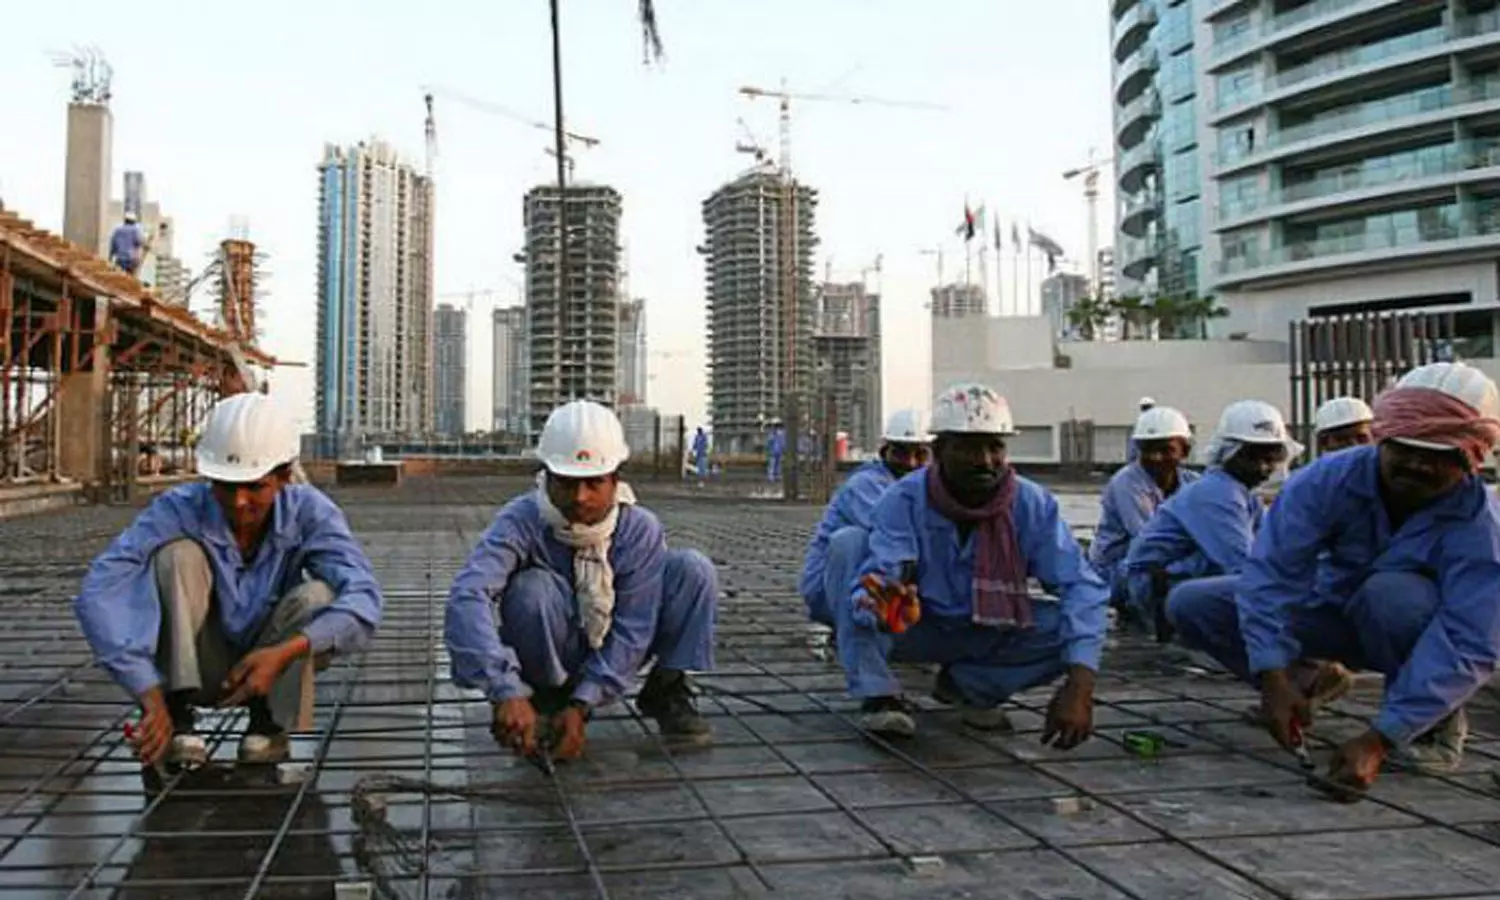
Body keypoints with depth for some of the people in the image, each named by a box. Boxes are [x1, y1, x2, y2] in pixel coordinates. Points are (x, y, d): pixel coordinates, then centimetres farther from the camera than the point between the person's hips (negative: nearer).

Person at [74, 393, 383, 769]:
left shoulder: (307, 510, -20)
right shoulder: (178, 510, -23)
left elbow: (363, 600, -32)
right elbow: (97, 596, -35)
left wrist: (285, 651, -47)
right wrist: (151, 696, -43)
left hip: (269, 670, 1)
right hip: (193, 670, -1)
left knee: (317, 595, -28)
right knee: (179, 555, -25)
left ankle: (267, 723, -7)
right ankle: (176, 723, -20)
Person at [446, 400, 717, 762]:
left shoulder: (640, 529, -19)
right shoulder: (522, 521, -26)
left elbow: (632, 630, -19)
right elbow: (467, 597, -43)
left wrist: (582, 705, -30)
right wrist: (506, 692, -55)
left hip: (609, 657, 2)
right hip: (552, 658, -2)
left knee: (693, 569, -19)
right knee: (533, 589, -35)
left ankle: (666, 691, -1)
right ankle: (550, 700, -8)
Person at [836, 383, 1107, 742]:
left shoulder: (1033, 504, -19)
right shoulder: (903, 501, -23)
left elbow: (1082, 587, -26)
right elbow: (879, 577, -37)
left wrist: (1080, 685, -40)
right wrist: (883, 602, -64)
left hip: (989, 633, 3)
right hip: (917, 628, -2)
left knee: (1067, 624, -25)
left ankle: (967, 684, -1)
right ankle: (878, 695, -17)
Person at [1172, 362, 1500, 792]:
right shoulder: (1331, 479, -24)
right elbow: (1272, 570, -30)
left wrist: (1378, 739, -45)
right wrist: (1275, 676, -44)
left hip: (1421, 637, -2)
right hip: (1333, 610, 3)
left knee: (1392, 592, -39)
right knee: (1191, 608, -15)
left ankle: (1439, 723, -11)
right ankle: (1305, 682, 10)